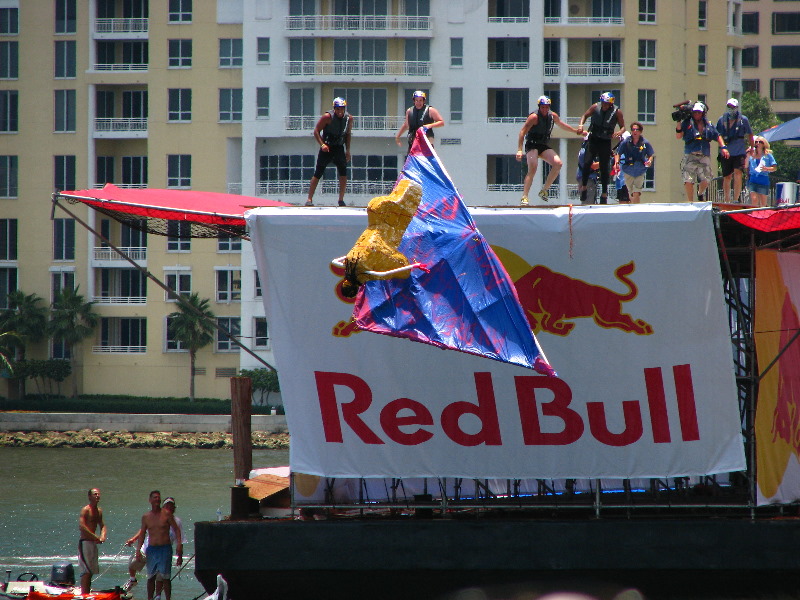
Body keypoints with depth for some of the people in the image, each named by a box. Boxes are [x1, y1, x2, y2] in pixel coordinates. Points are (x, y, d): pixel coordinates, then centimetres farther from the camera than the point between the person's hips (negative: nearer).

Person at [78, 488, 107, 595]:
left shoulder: (99, 511, 14)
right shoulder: (85, 510, -11)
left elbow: (102, 525, 21)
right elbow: (81, 526, -22)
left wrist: (102, 536, -1)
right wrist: (96, 537, -20)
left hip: (93, 543, 9)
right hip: (85, 542, -9)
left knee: (91, 571, 10)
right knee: (86, 571, -12)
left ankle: (87, 593, 15)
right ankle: (84, 594, -12)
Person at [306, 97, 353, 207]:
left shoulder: (349, 118, -1)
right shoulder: (328, 117, -15)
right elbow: (316, 131, -10)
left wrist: (348, 150, 9)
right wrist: (322, 144, -22)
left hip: (339, 148, 3)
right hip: (327, 148, -3)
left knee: (343, 173, -8)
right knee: (318, 174, -3)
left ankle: (341, 199, 2)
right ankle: (309, 199, 4)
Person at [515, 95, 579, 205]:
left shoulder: (553, 116, 5)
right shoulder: (534, 117, -15)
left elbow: (562, 125, 26)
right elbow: (522, 132, -17)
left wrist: (577, 131, 36)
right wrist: (519, 150, -25)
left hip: (544, 146, 6)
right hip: (532, 145, -6)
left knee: (558, 163, -13)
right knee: (532, 169, -25)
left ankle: (544, 190, -2)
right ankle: (524, 197, -25)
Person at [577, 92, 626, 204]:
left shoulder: (617, 112, -7)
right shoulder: (595, 107, -4)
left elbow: (623, 127, 0)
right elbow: (585, 115, 10)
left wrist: (619, 132, -24)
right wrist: (581, 125, -10)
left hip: (605, 142, 0)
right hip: (593, 139, 0)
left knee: (604, 168, 1)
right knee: (587, 163, -16)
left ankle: (604, 194, 11)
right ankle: (583, 187, 1)